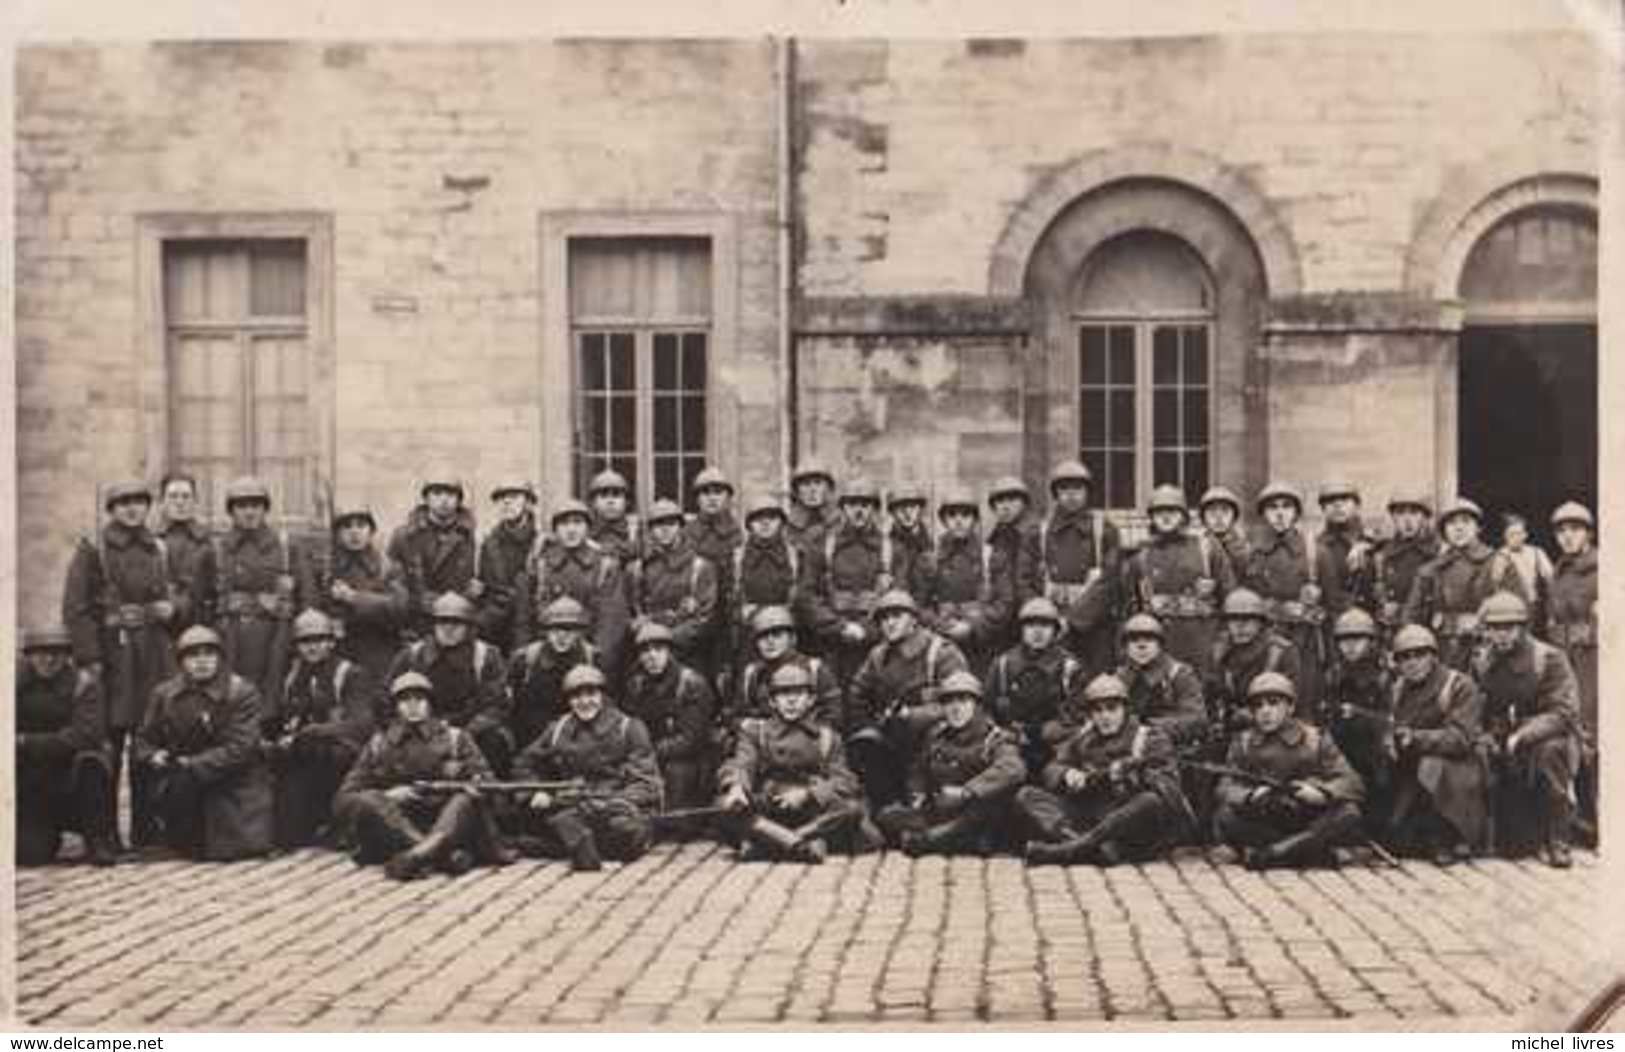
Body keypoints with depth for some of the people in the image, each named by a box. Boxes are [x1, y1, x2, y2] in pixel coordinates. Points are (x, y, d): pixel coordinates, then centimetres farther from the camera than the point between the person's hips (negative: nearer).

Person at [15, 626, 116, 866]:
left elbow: (86, 735, -23)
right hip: (31, 792, 1)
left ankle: (98, 841, -16)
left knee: (90, 761, -33)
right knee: (29, 854, -16)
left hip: (71, 783, -1)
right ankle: (50, 837, 23)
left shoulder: (83, 684, -9)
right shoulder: (17, 681, -1)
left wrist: (26, 743, -26)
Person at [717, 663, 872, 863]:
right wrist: (736, 786, -28)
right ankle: (803, 844, -38)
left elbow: (843, 781, 1)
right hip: (766, 815, -1)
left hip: (814, 813, 1)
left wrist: (807, 794, -18)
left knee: (852, 807, -28)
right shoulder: (756, 730, 13)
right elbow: (741, 764, -4)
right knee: (727, 804, -28)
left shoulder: (826, 736, 13)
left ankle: (765, 843, -30)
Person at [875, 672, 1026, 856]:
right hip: (936, 812, 5)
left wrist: (966, 792, -35)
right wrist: (917, 795, 8)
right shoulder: (935, 735, 13)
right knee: (888, 816, -17)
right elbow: (918, 769, 31)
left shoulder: (994, 739, -4)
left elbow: (1013, 770, -26)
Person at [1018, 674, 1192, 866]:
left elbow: (1169, 789, -5)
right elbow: (1051, 770, 13)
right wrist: (1067, 774, -10)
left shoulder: (1150, 739, 7)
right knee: (1026, 796, -13)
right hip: (1086, 818, 4)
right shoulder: (1081, 737, 20)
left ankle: (1067, 850, -42)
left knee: (1154, 802, -38)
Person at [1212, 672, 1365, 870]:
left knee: (1349, 814, -28)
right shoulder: (1243, 744, 6)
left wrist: (1321, 794, -27)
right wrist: (1250, 796, -27)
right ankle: (1313, 852, -26)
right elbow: (1227, 788, -4)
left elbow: (1354, 785, -5)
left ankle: (1271, 854, -32)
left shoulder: (1315, 739, 1)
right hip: (1262, 826, 0)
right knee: (1225, 820, -28)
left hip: (1309, 828, 0)